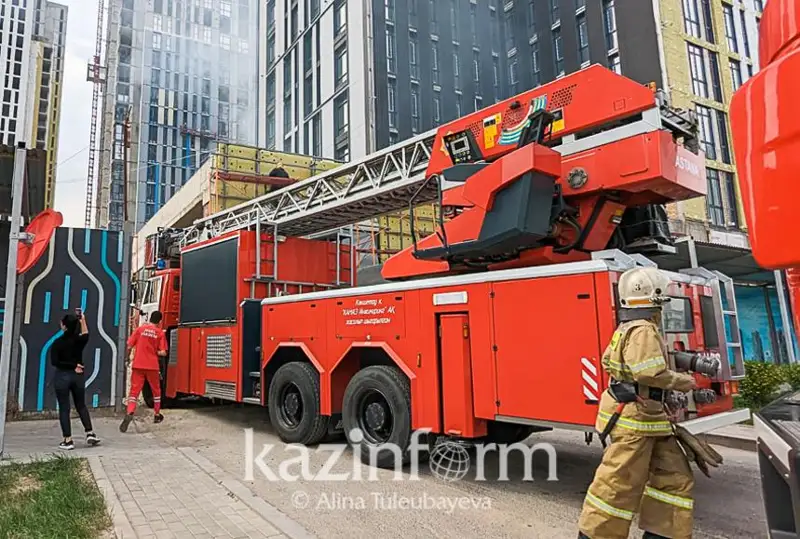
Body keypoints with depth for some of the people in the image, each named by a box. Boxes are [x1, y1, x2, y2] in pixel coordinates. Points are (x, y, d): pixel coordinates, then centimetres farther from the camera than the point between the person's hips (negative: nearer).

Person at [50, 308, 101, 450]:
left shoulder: (58, 342, -12)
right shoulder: (79, 340, 0)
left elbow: (54, 362, -16)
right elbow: (86, 334, 24)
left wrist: (73, 366, -8)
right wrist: (83, 320, 28)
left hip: (62, 376, -4)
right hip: (78, 376, 4)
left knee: (64, 408, 3)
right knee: (81, 405, 17)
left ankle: (68, 441, 4)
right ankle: (90, 433, 10)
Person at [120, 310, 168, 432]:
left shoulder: (140, 329, 1)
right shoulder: (160, 333, -2)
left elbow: (129, 346, -1)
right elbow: (163, 353, -7)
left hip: (138, 365, 1)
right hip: (152, 366, 0)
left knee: (134, 390, -1)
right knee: (156, 390, 17)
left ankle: (129, 414, -23)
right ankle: (157, 415, 28)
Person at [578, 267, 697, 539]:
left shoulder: (627, 329, 14)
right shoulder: (643, 330, -17)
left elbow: (608, 361, 23)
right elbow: (651, 372, -27)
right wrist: (684, 382, -12)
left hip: (648, 419, 11)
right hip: (633, 419, -11)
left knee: (674, 476, 14)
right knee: (620, 482, -3)